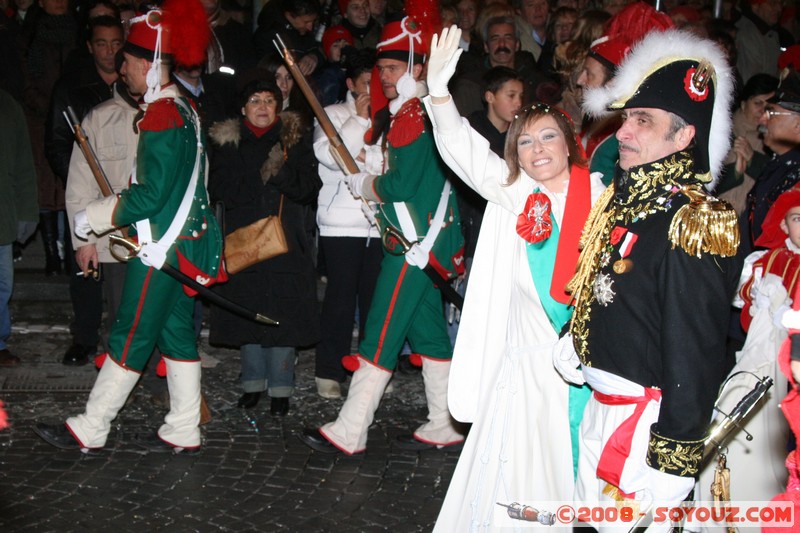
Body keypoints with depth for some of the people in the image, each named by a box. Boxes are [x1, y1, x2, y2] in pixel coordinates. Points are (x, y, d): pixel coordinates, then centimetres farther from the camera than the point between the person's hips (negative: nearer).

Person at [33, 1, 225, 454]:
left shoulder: (160, 117, -19)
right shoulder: (185, 109, 11)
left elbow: (152, 195, -21)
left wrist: (98, 216, -10)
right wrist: (118, 208, 15)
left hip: (161, 247, -9)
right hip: (186, 242, 9)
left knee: (130, 338, -1)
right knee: (178, 333, 12)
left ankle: (89, 430, 9)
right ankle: (183, 431, 18)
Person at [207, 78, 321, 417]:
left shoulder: (295, 138, 6)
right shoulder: (228, 142, 7)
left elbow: (310, 188, -1)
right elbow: (220, 189, -2)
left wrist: (282, 175, -18)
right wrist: (262, 184, -11)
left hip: (286, 240, -1)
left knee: (284, 313, -4)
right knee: (247, 310, 4)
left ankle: (280, 388, 5)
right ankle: (253, 382, 18)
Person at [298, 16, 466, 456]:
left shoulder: (412, 116, -15)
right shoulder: (417, 114, 16)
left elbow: (399, 185, -21)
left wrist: (363, 184, -4)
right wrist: (372, 182, 6)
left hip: (414, 244, -10)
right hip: (428, 240, 10)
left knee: (381, 334, -8)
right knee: (427, 331, 13)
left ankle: (348, 432, -5)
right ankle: (445, 425, 20)